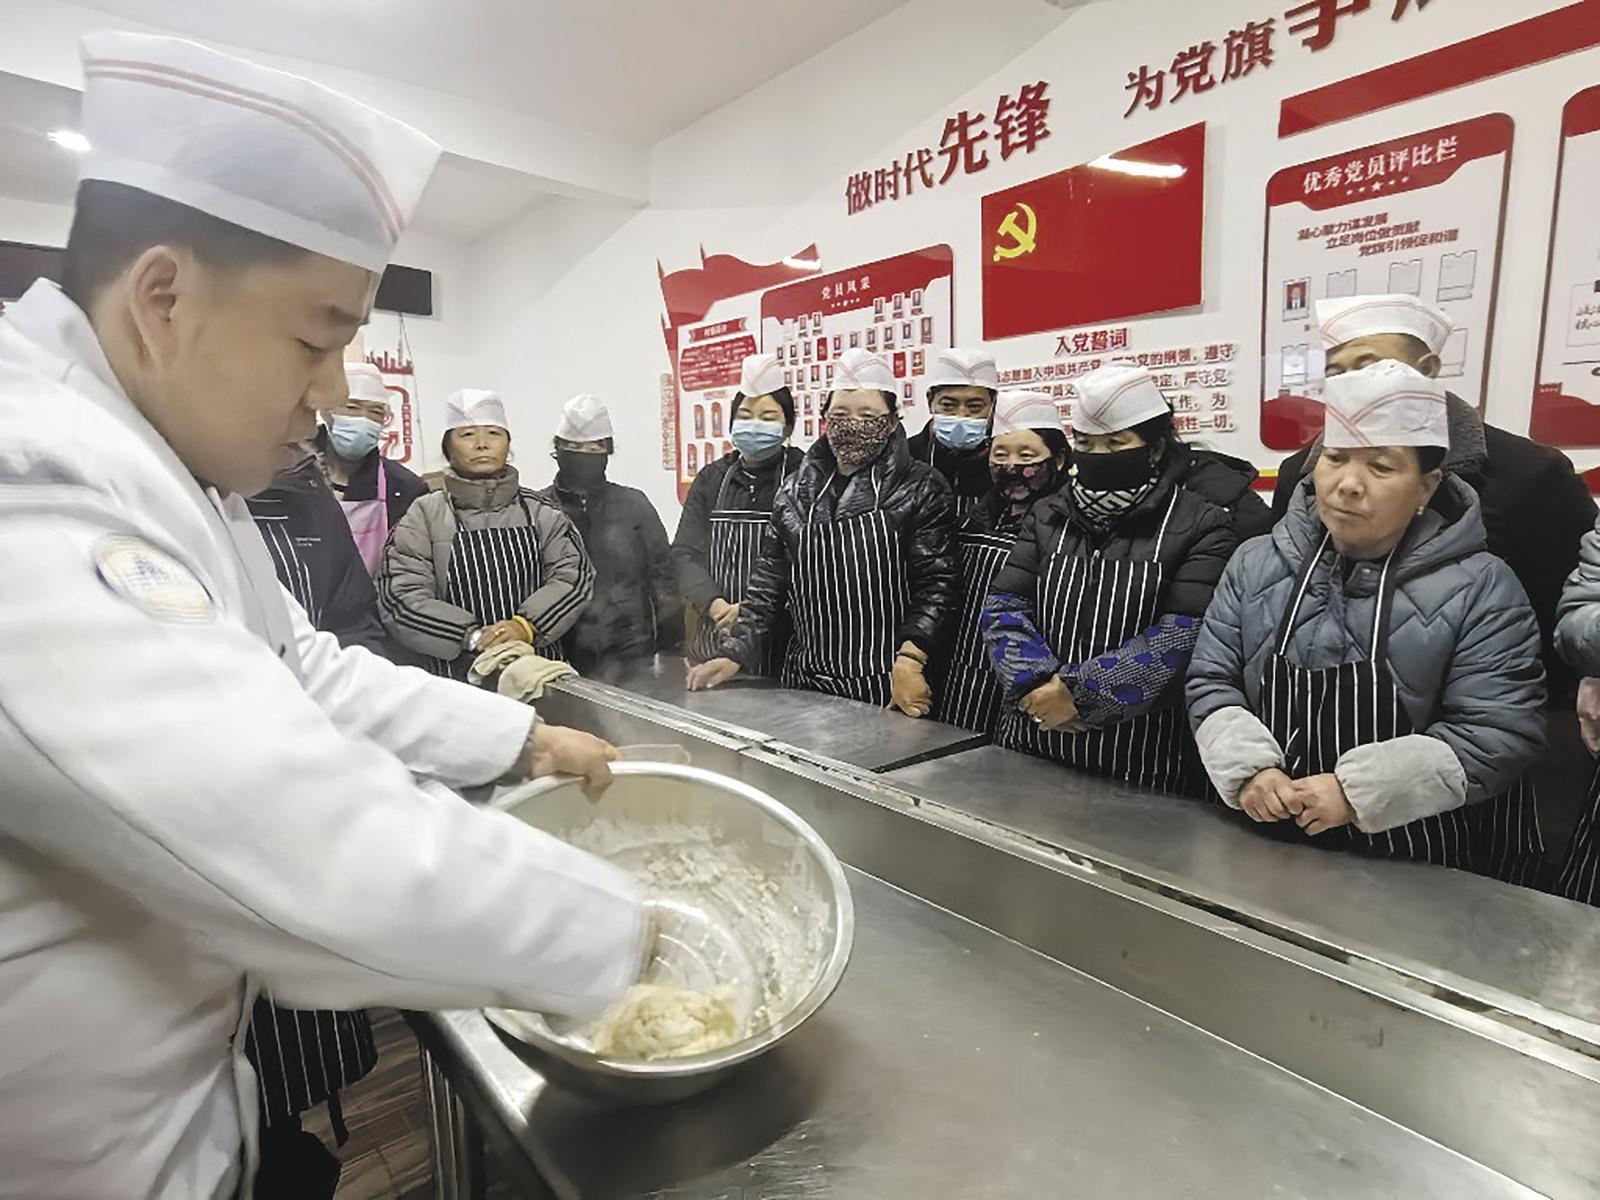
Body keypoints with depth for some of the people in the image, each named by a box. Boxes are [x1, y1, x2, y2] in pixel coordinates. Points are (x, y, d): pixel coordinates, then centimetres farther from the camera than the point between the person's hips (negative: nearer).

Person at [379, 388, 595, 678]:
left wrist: (526, 625, -17)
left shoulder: (541, 512, 7)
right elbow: (400, 595, -6)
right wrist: (473, 636, -18)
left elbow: (575, 574, -2)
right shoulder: (424, 515, 1)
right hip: (457, 672, -1)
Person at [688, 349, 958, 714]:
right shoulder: (797, 493, 9)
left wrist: (909, 660, -20)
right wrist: (735, 653, 1)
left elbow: (935, 583, -8)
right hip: (805, 682, 4)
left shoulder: (920, 489, -3)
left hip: (888, 688, -3)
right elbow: (769, 581, 10)